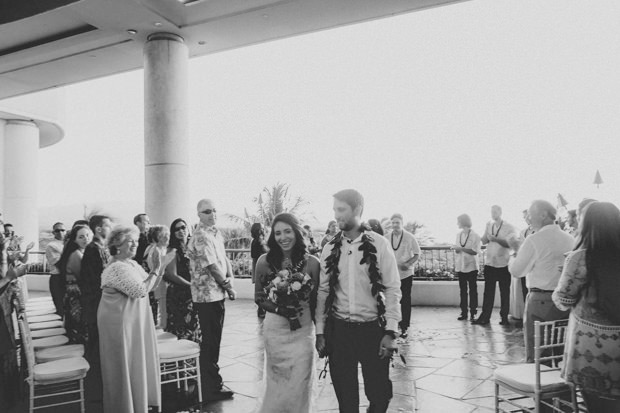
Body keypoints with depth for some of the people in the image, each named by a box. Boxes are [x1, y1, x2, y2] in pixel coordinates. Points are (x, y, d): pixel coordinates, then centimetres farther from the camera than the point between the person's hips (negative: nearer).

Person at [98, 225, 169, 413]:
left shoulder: (133, 264, 9)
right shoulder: (116, 268, -20)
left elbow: (150, 286, 12)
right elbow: (140, 291, -25)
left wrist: (159, 268, -2)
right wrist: (155, 270, -17)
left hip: (135, 321, 9)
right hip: (120, 323, -9)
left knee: (137, 364, 17)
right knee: (126, 365, 4)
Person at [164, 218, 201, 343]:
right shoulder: (173, 250, -9)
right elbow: (172, 275, -15)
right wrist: (191, 285, -14)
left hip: (192, 294, 6)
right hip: (178, 294, -6)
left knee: (194, 326, 13)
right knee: (181, 330, 0)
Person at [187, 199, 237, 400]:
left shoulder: (216, 233, 10)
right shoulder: (201, 237, -18)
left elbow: (225, 259, 11)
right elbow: (213, 268, -20)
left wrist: (230, 280, -5)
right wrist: (229, 287, -9)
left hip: (217, 294, 9)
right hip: (208, 295, -9)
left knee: (213, 340, 19)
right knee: (210, 342, 3)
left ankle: (212, 381, 35)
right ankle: (212, 389, 16)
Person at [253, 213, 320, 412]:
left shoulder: (311, 262, -9)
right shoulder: (265, 261, -7)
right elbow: (259, 297, 2)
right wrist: (279, 309, -14)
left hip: (303, 330, 0)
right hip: (274, 329, 0)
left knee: (300, 384, 9)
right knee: (276, 384, 14)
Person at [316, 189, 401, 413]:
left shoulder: (379, 244, -6)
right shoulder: (330, 249, 1)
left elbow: (393, 289, -6)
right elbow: (322, 291, 4)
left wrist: (390, 332, -10)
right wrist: (320, 332, 3)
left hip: (373, 330, -2)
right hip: (339, 330, 2)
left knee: (379, 394, 7)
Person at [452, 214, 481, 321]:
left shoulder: (475, 236, -7)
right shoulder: (458, 235, 9)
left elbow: (475, 251, -14)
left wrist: (461, 248, -20)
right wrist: (455, 264, 1)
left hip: (471, 267, -5)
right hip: (460, 267, 5)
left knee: (473, 290, 2)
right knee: (463, 290, 7)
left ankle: (473, 313, 9)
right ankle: (464, 313, 12)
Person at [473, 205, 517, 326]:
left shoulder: (509, 228, -3)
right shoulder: (489, 225, 10)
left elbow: (509, 243, -16)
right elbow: (483, 241, 3)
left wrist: (495, 238, -27)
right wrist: (487, 232, -13)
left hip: (504, 265, -3)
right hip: (490, 263, 3)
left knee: (505, 292, 6)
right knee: (488, 292, 3)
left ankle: (504, 317, 15)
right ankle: (485, 317, 5)